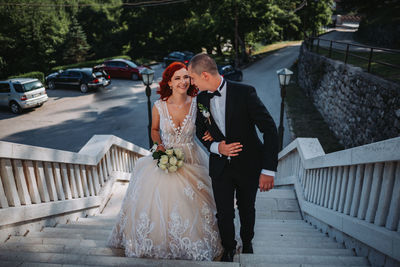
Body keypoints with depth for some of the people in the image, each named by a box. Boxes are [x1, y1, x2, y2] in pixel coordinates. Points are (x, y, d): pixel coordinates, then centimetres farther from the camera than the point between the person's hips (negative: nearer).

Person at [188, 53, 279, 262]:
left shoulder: (244, 92, -20)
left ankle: (247, 241, 51)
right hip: (220, 166, 2)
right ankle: (229, 247, 40)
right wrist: (217, 147, -15)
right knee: (224, 214, 9)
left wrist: (268, 170, -22)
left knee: (247, 210, 20)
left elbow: (269, 129, -18)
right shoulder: (201, 99, -5)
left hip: (248, 165, -2)